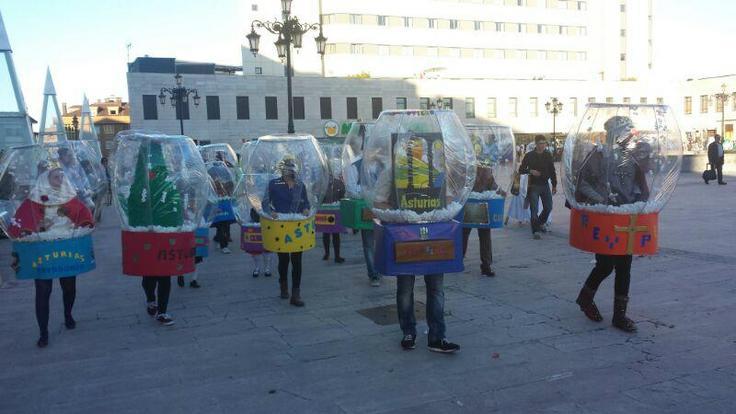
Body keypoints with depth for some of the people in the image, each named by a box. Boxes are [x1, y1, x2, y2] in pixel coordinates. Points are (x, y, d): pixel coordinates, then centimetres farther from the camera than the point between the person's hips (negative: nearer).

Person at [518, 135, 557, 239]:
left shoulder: (548, 155, 5)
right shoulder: (529, 155, -4)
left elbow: (552, 171, 11)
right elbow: (521, 170, -1)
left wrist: (554, 185, 9)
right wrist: (530, 171, -19)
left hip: (545, 185, 4)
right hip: (533, 186, -4)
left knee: (548, 207, 10)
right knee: (534, 209, -7)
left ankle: (541, 223, 36)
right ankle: (535, 231, 0)